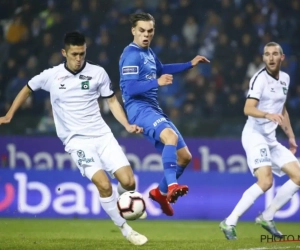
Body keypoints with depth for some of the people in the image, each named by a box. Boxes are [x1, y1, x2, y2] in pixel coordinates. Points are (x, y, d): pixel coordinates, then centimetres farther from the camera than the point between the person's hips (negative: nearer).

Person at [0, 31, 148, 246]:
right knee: (104, 184, -21)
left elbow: (112, 101, 11)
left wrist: (127, 125, -1)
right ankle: (125, 230, -5)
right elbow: (27, 90, 17)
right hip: (76, 140, -2)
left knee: (128, 182, -11)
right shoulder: (51, 76, -1)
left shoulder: (98, 73, 0)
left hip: (102, 135, 2)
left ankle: (119, 203, 25)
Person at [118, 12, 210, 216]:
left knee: (184, 156, 13)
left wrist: (190, 64, 36)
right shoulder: (131, 55, -13)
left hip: (154, 109, 10)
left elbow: (161, 69, 38)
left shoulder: (148, 52, 16)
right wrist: (157, 83, -31)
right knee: (171, 136, -39)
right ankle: (172, 186, -51)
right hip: (140, 108, -10)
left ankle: (161, 192, 31)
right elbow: (129, 88, -22)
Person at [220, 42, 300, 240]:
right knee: (265, 182, -25)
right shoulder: (260, 78, -13)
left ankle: (267, 217, 10)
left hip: (271, 138, 8)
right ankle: (229, 223, -18)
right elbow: (248, 109, -25)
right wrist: (268, 115, -42)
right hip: (255, 135, -8)